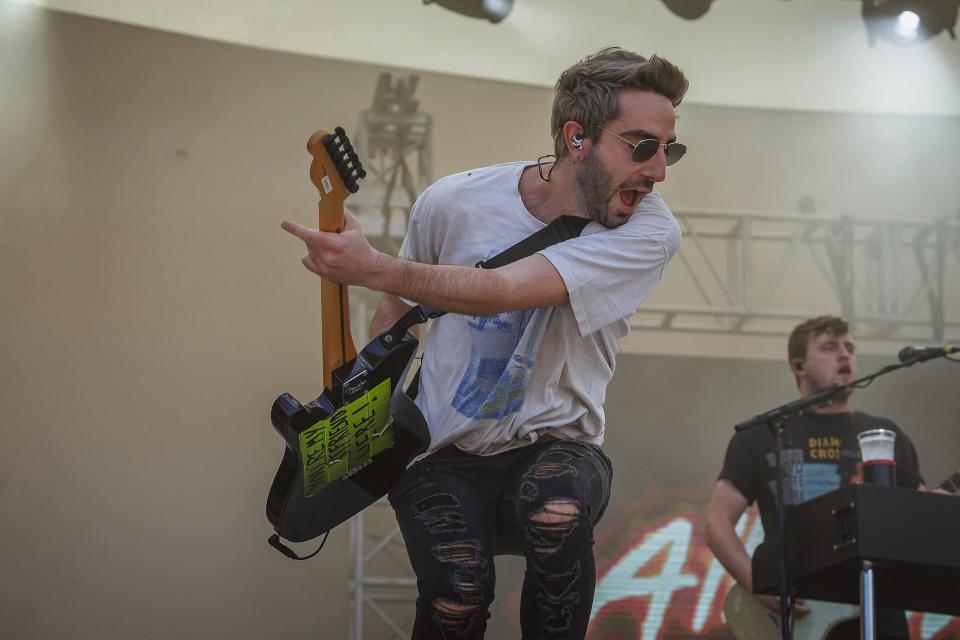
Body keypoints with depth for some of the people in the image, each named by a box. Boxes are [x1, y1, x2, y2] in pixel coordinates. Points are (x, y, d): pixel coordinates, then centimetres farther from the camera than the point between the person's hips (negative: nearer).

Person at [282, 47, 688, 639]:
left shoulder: (650, 231, -15)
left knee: (559, 512, -38)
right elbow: (397, 311, 16)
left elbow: (500, 291, -28)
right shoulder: (453, 204, -5)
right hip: (443, 459, 1)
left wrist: (372, 267, -32)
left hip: (553, 449, -1)